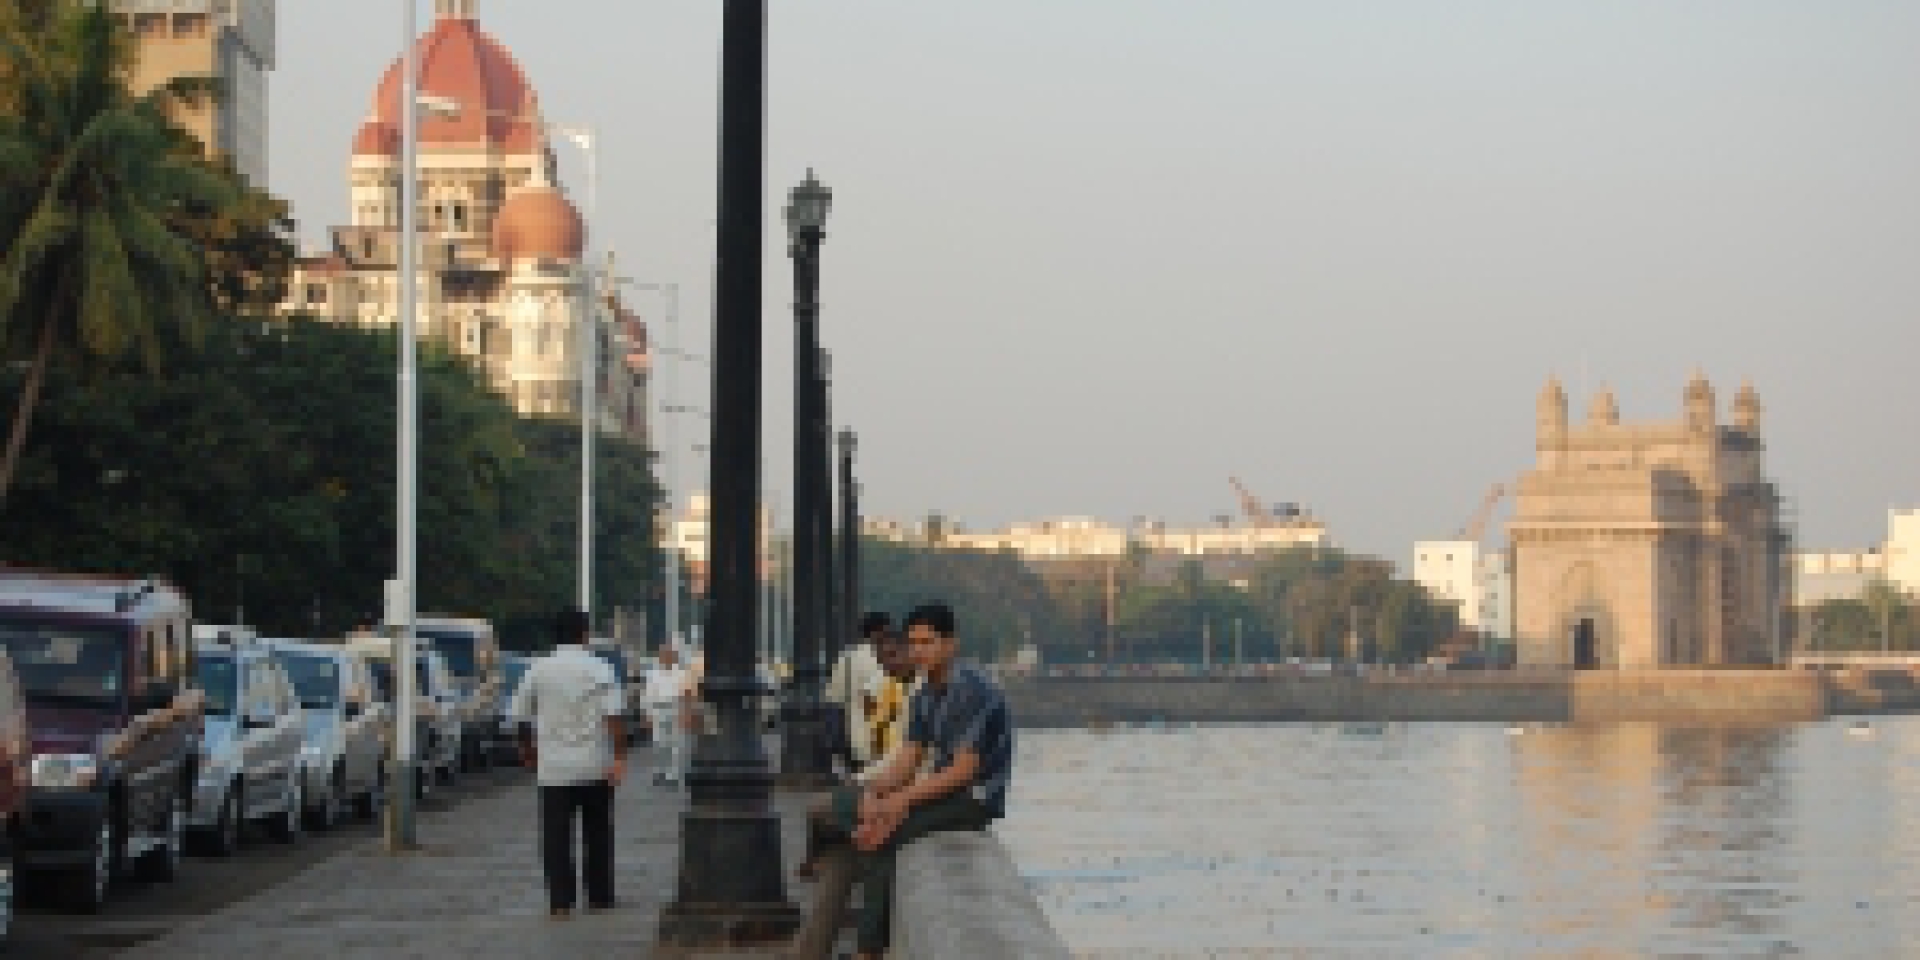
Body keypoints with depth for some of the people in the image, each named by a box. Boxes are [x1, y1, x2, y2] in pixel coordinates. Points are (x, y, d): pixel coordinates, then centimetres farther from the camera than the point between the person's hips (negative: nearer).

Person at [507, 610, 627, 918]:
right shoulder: (599, 669, -5)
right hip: (595, 766, 0)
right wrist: (619, 756, -13)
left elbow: (521, 715, 7)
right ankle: (600, 896, 19)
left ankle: (560, 901, -6)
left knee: (556, 835, 0)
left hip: (554, 768, 0)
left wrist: (528, 751, 22)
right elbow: (613, 716, -14)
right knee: (597, 834, 13)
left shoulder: (539, 670, 1)